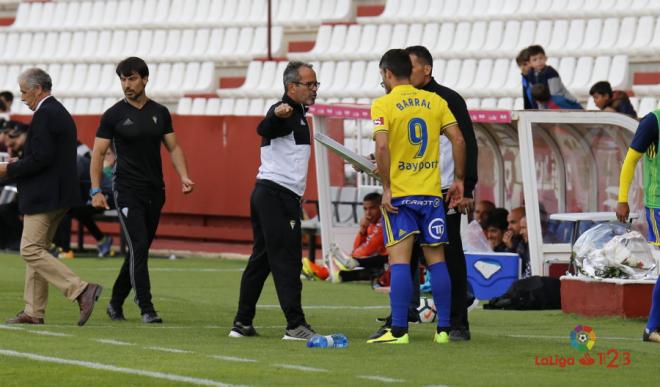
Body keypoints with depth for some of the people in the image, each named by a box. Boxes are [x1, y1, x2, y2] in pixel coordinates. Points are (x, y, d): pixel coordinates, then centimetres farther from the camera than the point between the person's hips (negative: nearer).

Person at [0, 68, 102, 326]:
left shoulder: (44, 115, -15)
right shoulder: (61, 113, 17)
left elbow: (41, 158, -23)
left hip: (43, 197, -11)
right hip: (57, 195, 11)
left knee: (31, 250, -10)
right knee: (37, 250, 13)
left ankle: (81, 290, -18)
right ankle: (34, 312, 13)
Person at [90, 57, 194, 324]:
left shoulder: (160, 113, 7)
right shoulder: (114, 115, -4)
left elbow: (173, 147, 11)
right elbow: (98, 153, -3)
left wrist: (183, 177, -5)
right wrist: (96, 191, -12)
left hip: (155, 192, 5)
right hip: (127, 192, -4)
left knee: (139, 251, 10)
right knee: (139, 247, -14)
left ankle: (116, 303, 23)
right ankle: (146, 309, -13)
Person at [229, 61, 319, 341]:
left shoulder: (296, 113, 20)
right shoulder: (286, 112, -12)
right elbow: (264, 129, -34)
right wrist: (276, 116, -53)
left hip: (267, 194, 11)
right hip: (279, 194, -11)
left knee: (261, 259, 11)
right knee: (287, 260, -11)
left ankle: (242, 323, 12)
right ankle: (295, 325, -13)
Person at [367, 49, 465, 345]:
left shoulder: (383, 104, -5)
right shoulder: (435, 101, 7)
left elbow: (382, 146, -17)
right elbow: (458, 140, 2)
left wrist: (386, 188, -12)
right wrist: (459, 180, 9)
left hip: (399, 194, -4)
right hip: (432, 192, 4)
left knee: (399, 261, -5)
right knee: (437, 260, 8)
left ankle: (398, 331, -9)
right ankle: (443, 329, 8)